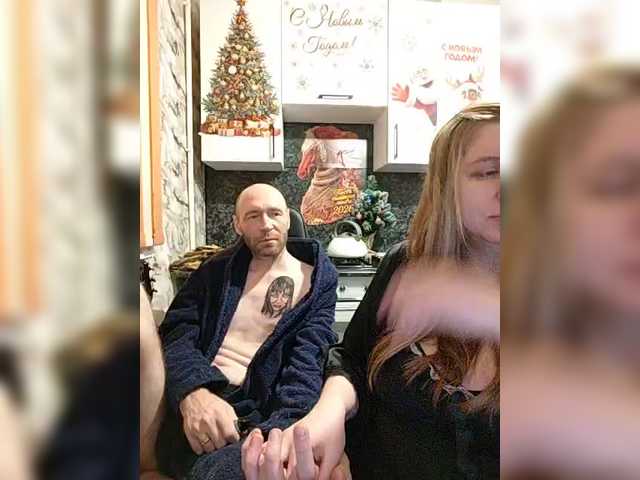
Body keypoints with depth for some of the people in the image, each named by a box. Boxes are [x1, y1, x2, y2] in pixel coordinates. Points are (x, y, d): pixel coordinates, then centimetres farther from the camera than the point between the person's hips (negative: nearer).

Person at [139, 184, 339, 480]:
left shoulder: (318, 279, 6)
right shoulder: (216, 270, 13)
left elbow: (308, 361, -4)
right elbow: (177, 334, 0)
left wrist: (279, 426, -24)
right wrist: (193, 392, -22)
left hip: (252, 412, -3)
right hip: (188, 399, 4)